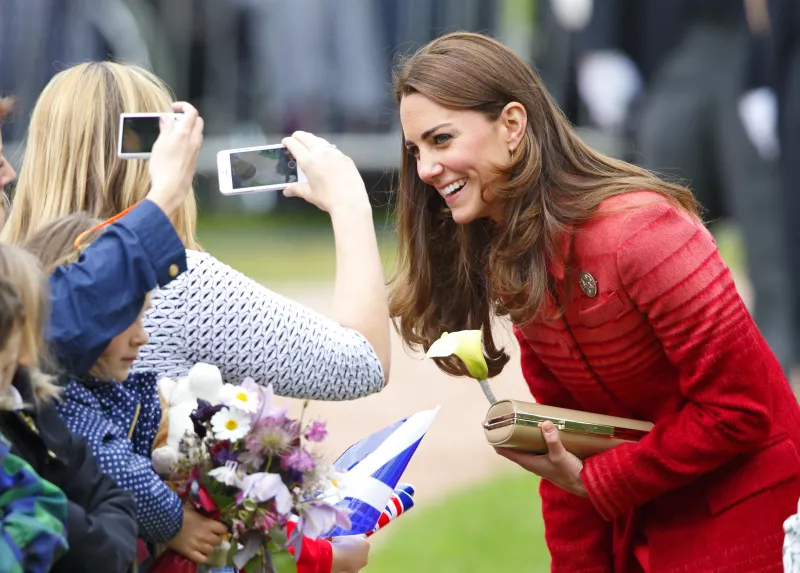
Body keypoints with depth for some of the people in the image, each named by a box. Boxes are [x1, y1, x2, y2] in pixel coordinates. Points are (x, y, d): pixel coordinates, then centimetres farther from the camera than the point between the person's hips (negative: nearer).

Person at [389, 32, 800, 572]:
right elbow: (563, 430, 7)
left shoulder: (639, 229, -24)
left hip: (747, 515, -7)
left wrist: (594, 483, -16)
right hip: (638, 523, 7)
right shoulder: (506, 257, 2)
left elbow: (739, 410, -22)